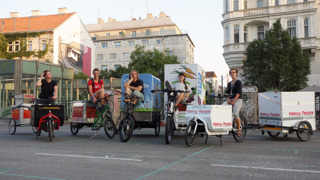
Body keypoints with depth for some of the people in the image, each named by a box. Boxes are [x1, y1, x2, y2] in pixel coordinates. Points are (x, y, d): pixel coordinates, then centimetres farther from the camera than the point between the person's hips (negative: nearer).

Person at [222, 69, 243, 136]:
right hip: (230, 99, 6)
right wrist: (228, 98, -3)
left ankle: (239, 130, -8)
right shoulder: (229, 83, 20)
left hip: (237, 99, -6)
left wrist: (233, 101, -16)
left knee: (235, 114, -25)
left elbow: (238, 93, -10)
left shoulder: (238, 82, 0)